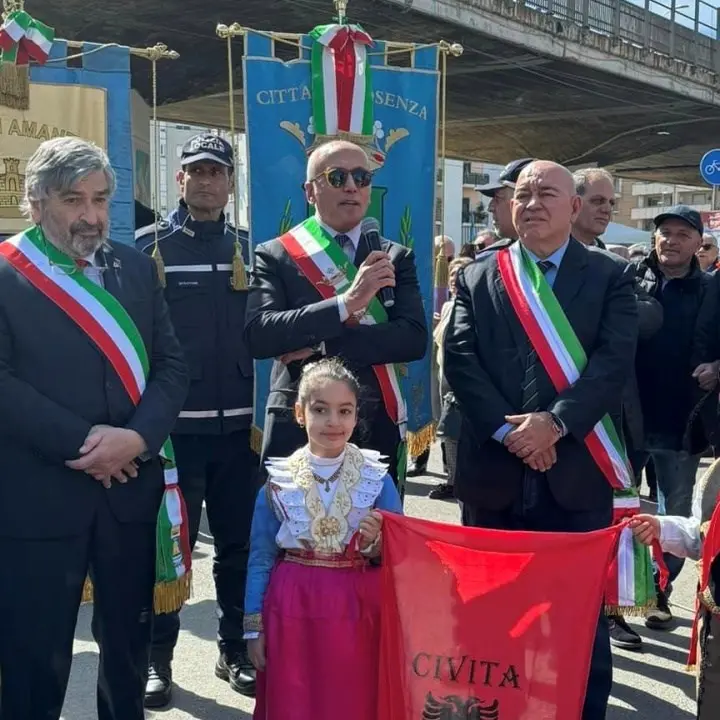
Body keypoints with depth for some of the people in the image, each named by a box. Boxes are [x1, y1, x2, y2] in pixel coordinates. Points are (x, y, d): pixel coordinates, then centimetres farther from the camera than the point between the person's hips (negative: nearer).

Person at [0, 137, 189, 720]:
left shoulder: (137, 267, 9)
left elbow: (171, 364, 4)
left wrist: (137, 437, -13)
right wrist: (80, 442, -17)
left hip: (130, 485, 4)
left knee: (131, 640, 19)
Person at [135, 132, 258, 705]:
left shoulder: (249, 248, 10)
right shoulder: (150, 246, 0)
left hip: (239, 426, 3)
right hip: (174, 424, -3)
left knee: (240, 543, 11)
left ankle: (236, 650, 26)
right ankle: (157, 658, 19)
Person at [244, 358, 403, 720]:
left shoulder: (377, 478, -4)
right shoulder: (278, 481, -3)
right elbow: (261, 558, 3)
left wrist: (374, 544, -20)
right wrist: (254, 627, 4)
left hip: (359, 611, 0)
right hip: (293, 610, 0)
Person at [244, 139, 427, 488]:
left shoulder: (395, 258, 7)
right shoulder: (275, 256, 0)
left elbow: (414, 338, -7)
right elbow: (258, 335, -15)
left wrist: (322, 345, -16)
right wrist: (345, 302, -23)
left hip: (377, 430, 2)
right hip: (297, 429, -2)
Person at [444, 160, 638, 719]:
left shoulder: (610, 276, 5)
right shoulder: (476, 277, 9)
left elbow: (615, 359, -7)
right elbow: (460, 359, -2)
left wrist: (555, 421, -19)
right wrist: (506, 429, -14)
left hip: (576, 470, -1)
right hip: (494, 470, 2)